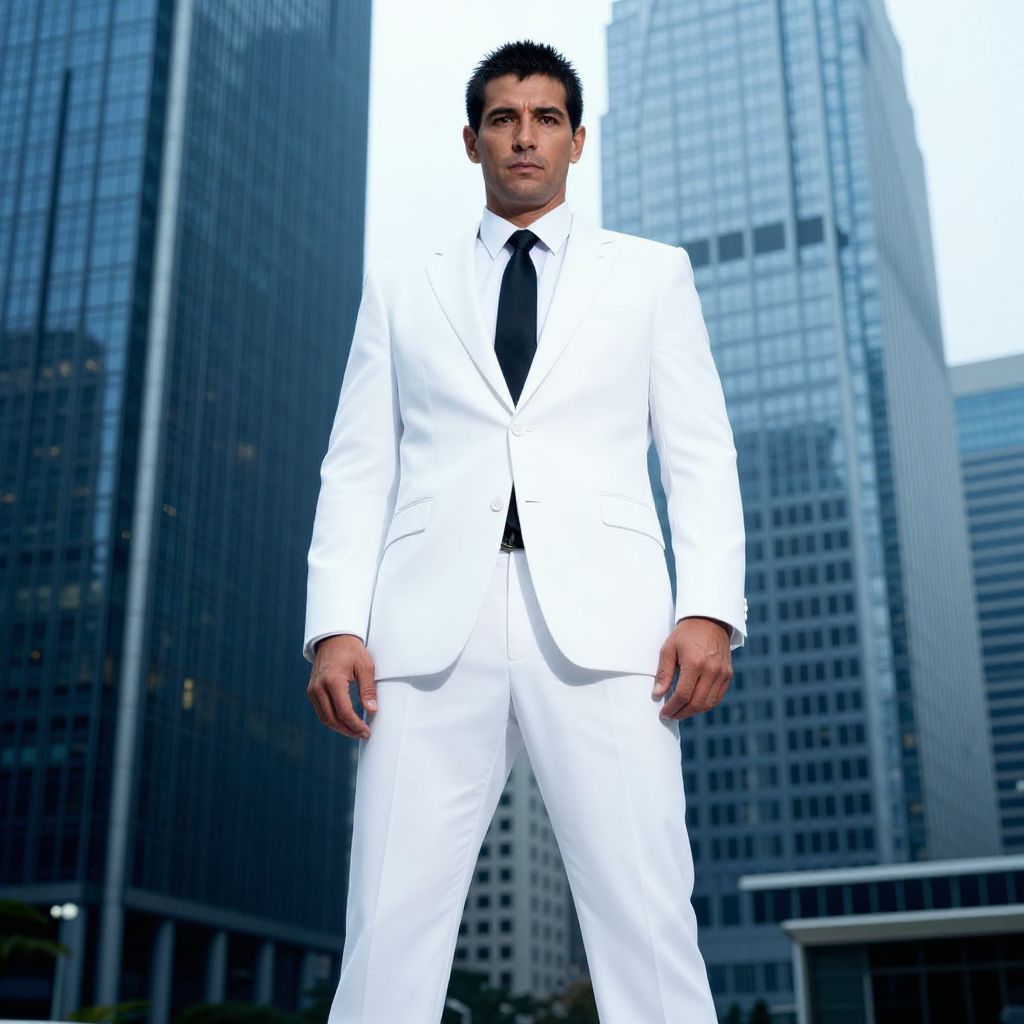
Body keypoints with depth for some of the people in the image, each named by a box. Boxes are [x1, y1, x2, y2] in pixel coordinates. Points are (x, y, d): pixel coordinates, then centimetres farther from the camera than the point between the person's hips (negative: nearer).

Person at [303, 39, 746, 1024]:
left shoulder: (651, 273, 19)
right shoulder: (400, 284, 21)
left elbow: (699, 452, 10)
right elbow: (358, 466, 13)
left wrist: (709, 607, -5)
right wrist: (335, 624, -1)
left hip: (599, 620, -1)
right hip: (433, 623, 1)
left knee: (647, 923, -7)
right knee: (391, 927, -4)